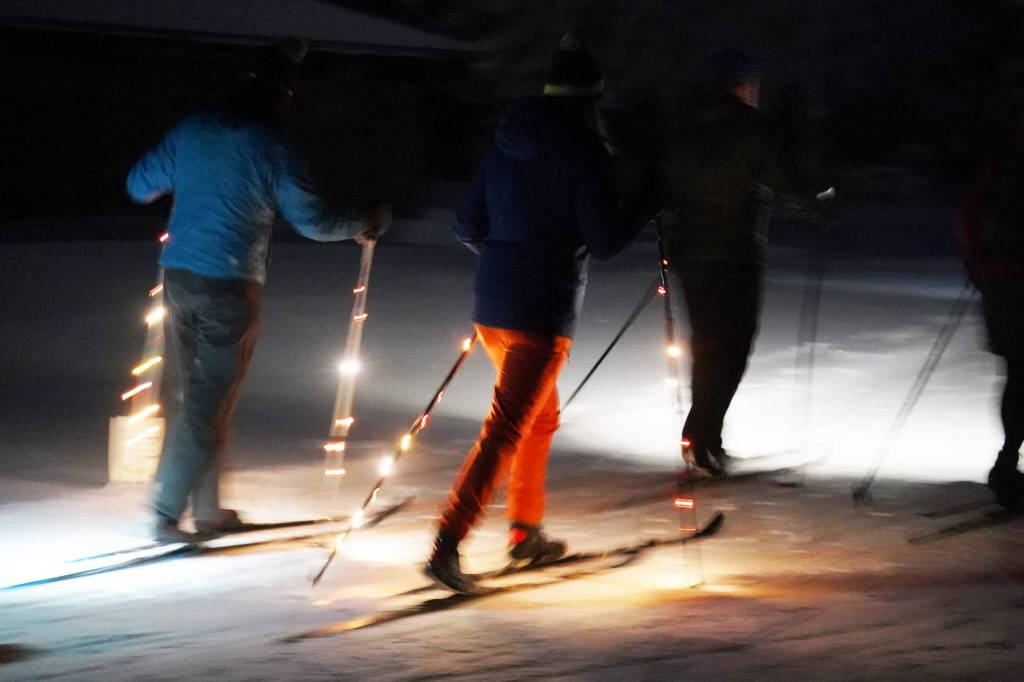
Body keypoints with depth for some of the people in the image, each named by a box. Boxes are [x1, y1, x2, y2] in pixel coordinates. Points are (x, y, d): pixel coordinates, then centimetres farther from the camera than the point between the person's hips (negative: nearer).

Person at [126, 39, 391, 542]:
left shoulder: (192, 131, 4)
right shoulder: (272, 149, -11)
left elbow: (140, 187, 13)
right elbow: (313, 221, -5)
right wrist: (364, 224, 12)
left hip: (177, 275, 6)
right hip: (228, 288, -6)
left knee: (200, 395, 17)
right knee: (209, 405, 1)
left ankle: (207, 510, 22)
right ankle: (167, 514, -2)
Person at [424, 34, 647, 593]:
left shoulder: (506, 143, 8)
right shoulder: (582, 150, -13)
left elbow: (468, 227, 12)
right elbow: (605, 240, -13)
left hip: (491, 304, 8)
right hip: (543, 312, -8)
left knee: (541, 416, 25)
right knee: (506, 430, -8)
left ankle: (526, 531, 32)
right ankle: (446, 544, -17)